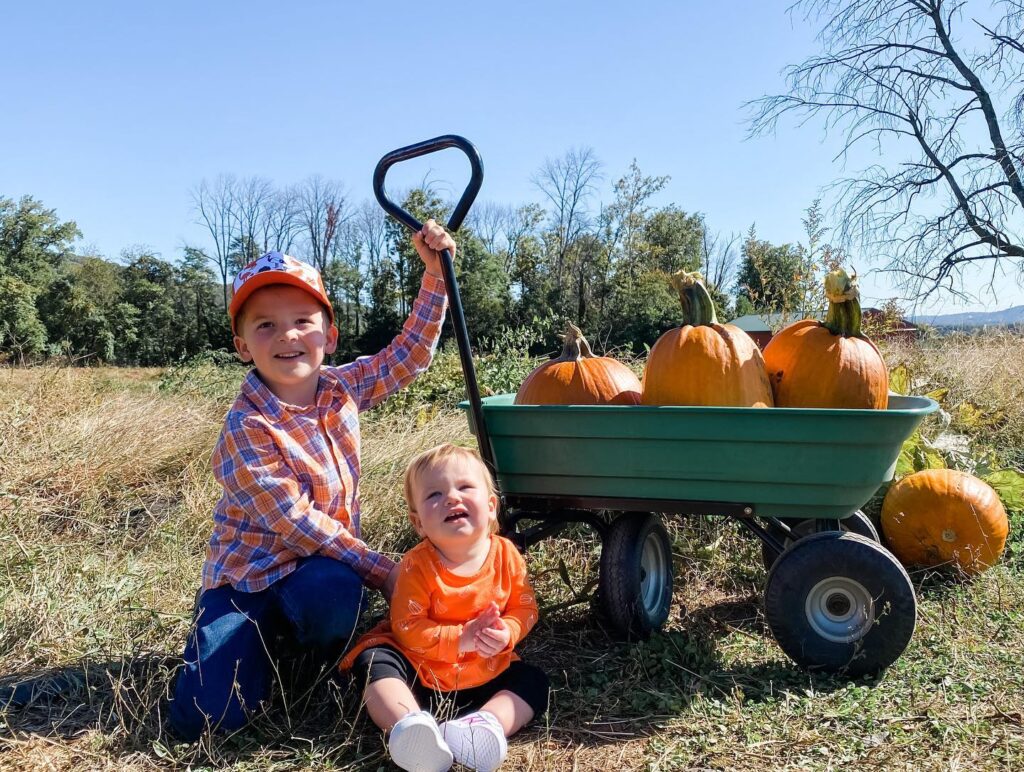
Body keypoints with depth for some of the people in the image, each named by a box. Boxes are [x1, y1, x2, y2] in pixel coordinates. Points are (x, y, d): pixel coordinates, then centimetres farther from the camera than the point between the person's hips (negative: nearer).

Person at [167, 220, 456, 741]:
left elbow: (412, 352, 1)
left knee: (332, 590, -36)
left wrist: (434, 272, -10)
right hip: (250, 574, -3)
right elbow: (294, 522, -21)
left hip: (323, 566, 4)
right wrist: (380, 570, -20)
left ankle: (306, 666, 1)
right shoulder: (246, 428, -20)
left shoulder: (343, 389, -3)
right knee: (204, 718, -18)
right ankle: (267, 648, 15)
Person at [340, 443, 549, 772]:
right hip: (421, 671, -3)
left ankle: (487, 722, -36)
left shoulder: (506, 555, -10)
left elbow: (524, 608, 0)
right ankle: (410, 726, -50)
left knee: (533, 682, -13)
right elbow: (407, 628, -19)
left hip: (486, 670, 3)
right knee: (375, 661, -27)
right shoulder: (417, 566, -19)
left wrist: (506, 633, -23)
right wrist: (460, 639, -28)